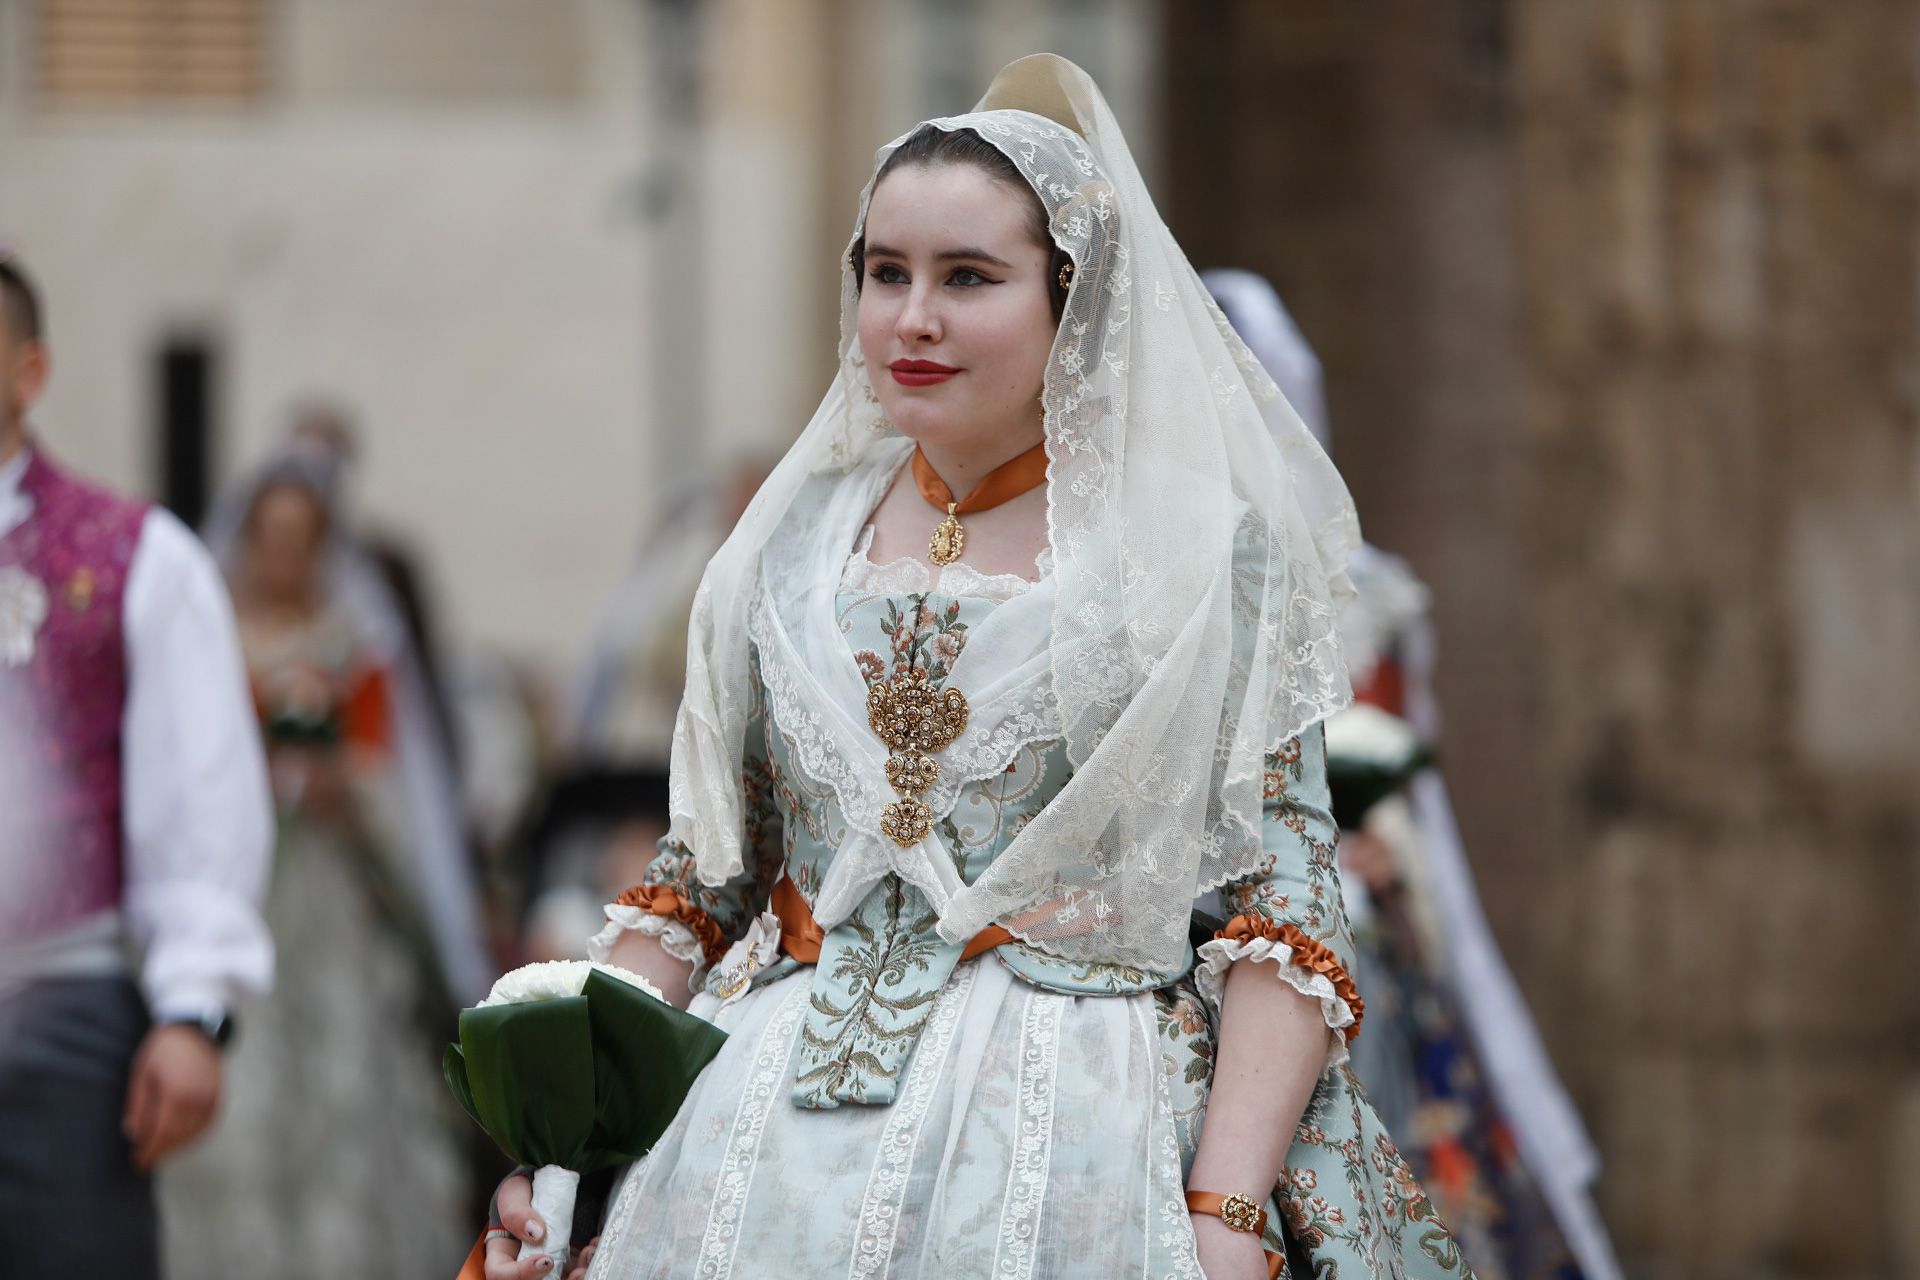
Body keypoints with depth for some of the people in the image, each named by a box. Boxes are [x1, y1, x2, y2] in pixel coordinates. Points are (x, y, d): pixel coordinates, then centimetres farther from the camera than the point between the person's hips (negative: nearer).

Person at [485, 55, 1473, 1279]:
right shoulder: (793, 544, 14)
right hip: (769, 1123, 3)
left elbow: (1286, 898, -4)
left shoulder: (1195, 546, 1)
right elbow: (699, 876, 17)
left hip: (1068, 1129, -3)